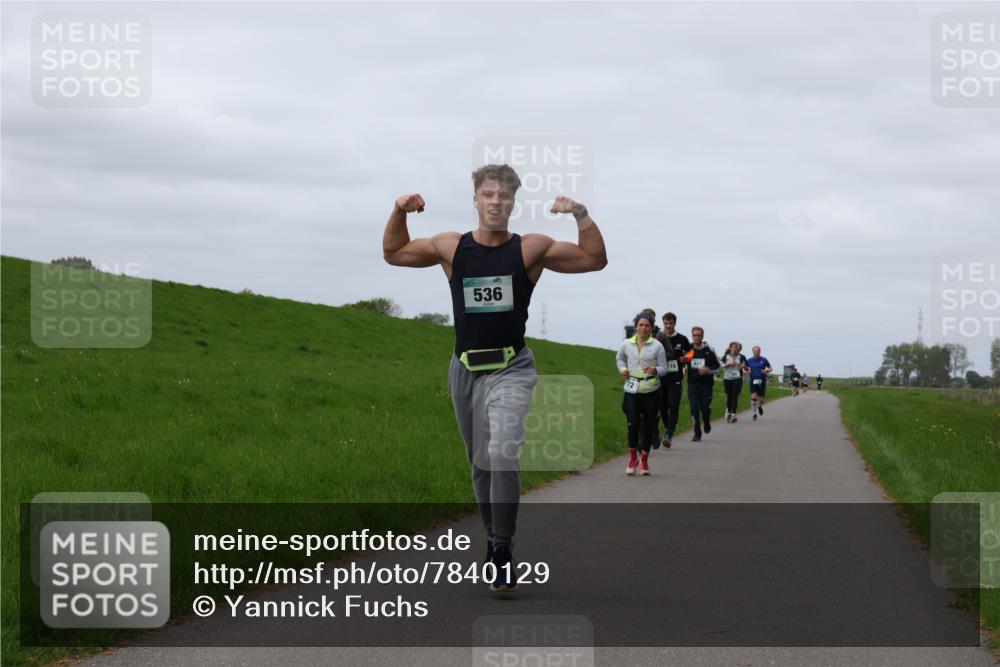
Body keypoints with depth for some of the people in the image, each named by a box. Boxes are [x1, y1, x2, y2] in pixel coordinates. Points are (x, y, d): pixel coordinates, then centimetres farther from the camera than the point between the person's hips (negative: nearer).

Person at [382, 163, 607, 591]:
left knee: (502, 454, -24)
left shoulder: (531, 249, -3)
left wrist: (581, 216, -16)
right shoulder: (451, 247, 3)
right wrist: (399, 213, -1)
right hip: (465, 370, 4)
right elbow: (394, 254, 15)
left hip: (511, 369, -4)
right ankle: (494, 541, 29)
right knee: (480, 465, 13)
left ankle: (502, 552, -19)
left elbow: (595, 259, -1)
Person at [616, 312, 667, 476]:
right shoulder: (627, 344, 5)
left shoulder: (657, 346, -2)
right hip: (632, 389, 0)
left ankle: (644, 460, 21)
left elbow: (664, 367, 1)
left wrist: (655, 370, -21)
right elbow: (619, 358, 24)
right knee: (633, 424, -12)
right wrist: (622, 369, 5)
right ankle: (633, 457, 8)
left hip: (651, 390, 0)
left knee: (648, 425, 5)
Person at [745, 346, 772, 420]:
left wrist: (767, 371, -13)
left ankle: (760, 406, 40)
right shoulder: (749, 360, 3)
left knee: (761, 399, 3)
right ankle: (754, 414, -8)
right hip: (753, 381, 0)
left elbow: (770, 368, 9)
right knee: (753, 396, -18)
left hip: (762, 381, 0)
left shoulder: (764, 360, 1)